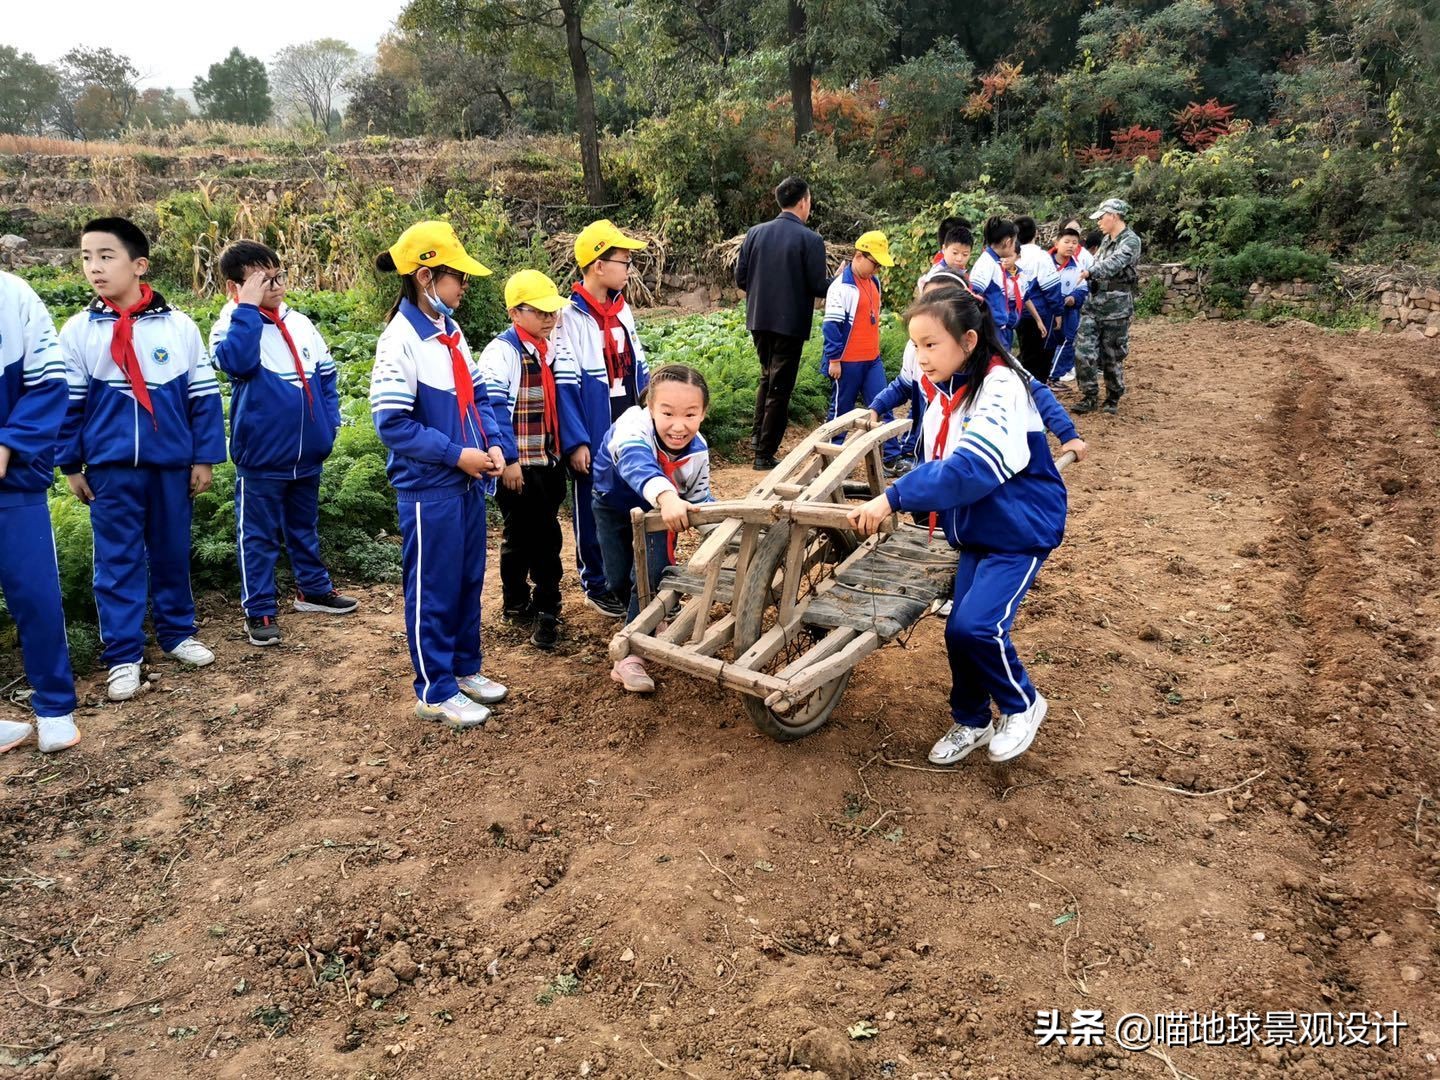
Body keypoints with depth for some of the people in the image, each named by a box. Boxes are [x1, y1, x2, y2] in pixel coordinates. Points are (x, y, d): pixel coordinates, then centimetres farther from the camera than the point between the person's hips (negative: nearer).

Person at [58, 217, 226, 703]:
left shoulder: (179, 326, -3)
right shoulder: (78, 329, 0)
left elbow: (204, 396, 1)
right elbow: (68, 403, 4)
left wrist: (204, 457, 0)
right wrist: (70, 465, 3)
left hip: (171, 462, 0)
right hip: (110, 467, 0)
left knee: (172, 552, 12)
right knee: (117, 560, 4)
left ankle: (177, 632, 29)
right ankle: (122, 655, 12)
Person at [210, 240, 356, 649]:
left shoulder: (301, 323, 6)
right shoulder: (230, 326, -8)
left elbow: (326, 374, 15)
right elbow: (238, 361, -31)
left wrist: (330, 422, 5)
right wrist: (249, 307, -25)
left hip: (308, 453, 5)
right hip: (261, 457, -5)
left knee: (305, 527, 21)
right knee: (259, 536, 4)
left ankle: (313, 588, 36)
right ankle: (259, 611, 13)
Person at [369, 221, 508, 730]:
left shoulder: (451, 332, 8)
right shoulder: (400, 340, -17)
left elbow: (476, 396, 14)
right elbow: (392, 423, -19)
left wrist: (493, 444, -2)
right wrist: (457, 455, -19)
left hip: (469, 483, 8)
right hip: (429, 489, -8)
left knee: (469, 580, 17)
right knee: (433, 590, 4)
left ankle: (465, 668, 34)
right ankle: (435, 691, 17)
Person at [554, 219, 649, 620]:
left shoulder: (622, 310, 7)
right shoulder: (571, 319, -14)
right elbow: (565, 386, -15)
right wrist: (576, 442, -17)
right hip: (594, 435, -6)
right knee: (593, 507, 7)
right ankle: (596, 585, 22)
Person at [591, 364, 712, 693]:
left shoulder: (698, 452, -27)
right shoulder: (634, 424, -43)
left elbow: (700, 500, -8)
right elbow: (636, 461, -67)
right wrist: (665, 495, -85)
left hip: (657, 511, 1)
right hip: (613, 503, -1)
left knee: (649, 576, -15)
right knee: (619, 580, 2)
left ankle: (630, 656, -5)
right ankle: (648, 620, 37)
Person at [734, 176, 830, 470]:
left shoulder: (755, 233, 1)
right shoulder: (811, 239, -12)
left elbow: (740, 280, 3)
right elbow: (819, 287, -12)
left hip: (759, 319, 5)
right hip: (791, 323, -5)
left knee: (767, 376, 26)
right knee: (780, 387, 5)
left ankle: (757, 435, 24)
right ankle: (765, 453, 8)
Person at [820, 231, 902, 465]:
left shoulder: (873, 282, 11)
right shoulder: (841, 287, -15)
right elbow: (831, 325, -17)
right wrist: (834, 359, -17)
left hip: (872, 359, 7)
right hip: (848, 362, -7)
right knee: (841, 409, 5)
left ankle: (892, 456, 6)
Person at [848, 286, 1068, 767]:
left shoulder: (1000, 389, -23)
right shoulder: (943, 393, 2)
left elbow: (969, 469, -35)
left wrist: (893, 499, -39)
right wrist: (898, 502, -5)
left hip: (1020, 530, -7)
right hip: (975, 531, 7)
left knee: (976, 625, -18)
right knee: (959, 628, 6)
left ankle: (1022, 705, 10)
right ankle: (970, 722, 28)